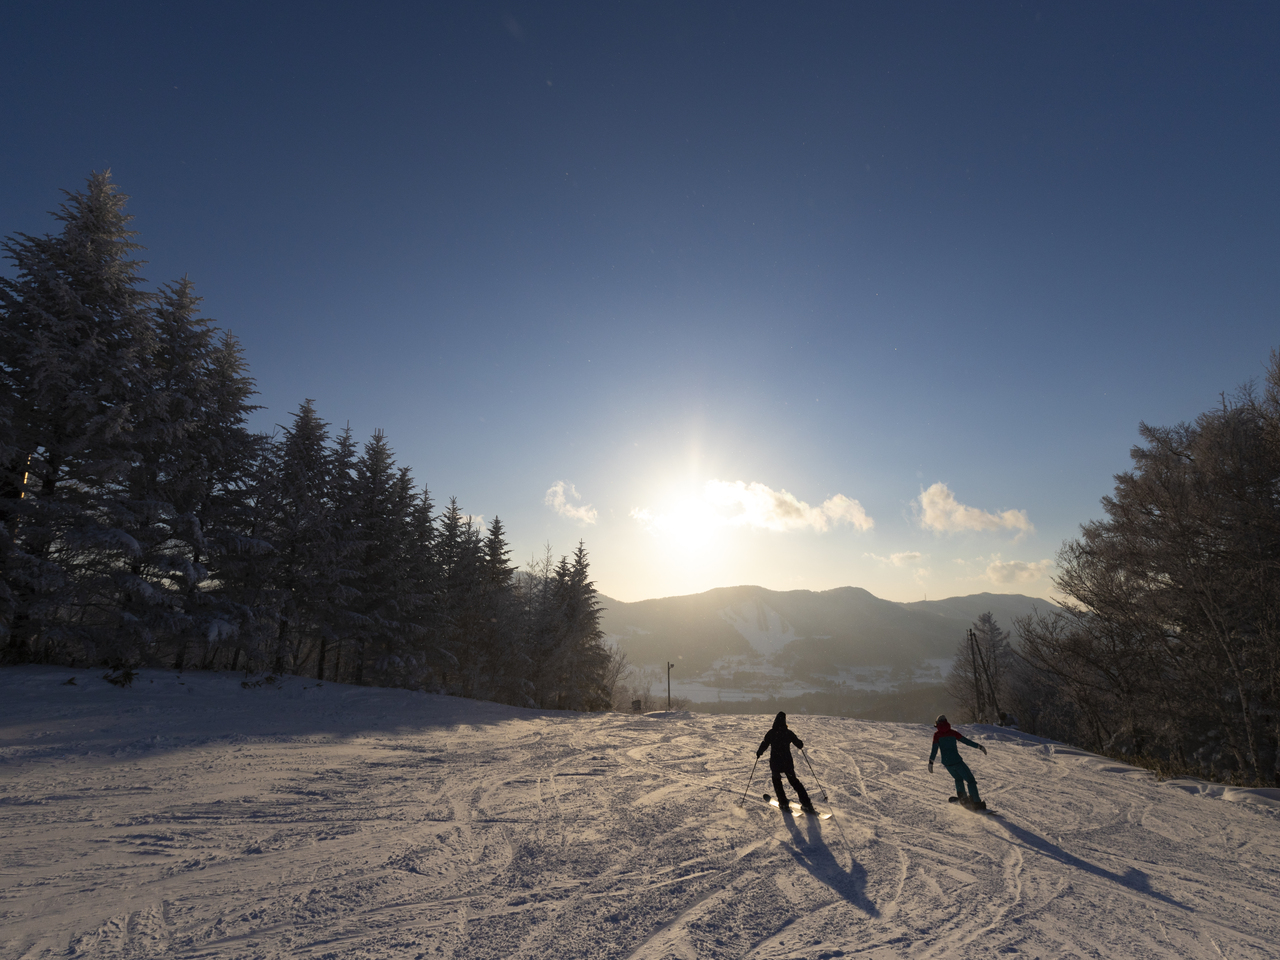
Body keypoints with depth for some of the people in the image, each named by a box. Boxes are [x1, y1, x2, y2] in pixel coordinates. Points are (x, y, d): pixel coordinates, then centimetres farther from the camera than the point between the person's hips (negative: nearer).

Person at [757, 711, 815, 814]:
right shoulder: (788, 733, -5)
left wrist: (758, 753, 9)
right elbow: (799, 744, 4)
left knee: (776, 780, 22)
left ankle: (783, 803, 16)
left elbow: (764, 745, -9)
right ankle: (806, 804, 11)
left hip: (775, 763, -2)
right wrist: (801, 743, 28)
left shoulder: (771, 733, -9)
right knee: (794, 781, 17)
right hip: (788, 762, 2)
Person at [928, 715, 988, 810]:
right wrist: (979, 746, 10)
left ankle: (962, 797, 23)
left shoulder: (936, 735, 2)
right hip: (957, 761, -2)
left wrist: (931, 762, 1)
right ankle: (976, 802, -4)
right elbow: (966, 741, 1)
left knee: (958, 778, 28)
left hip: (946, 763, 2)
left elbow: (934, 749, -3)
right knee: (970, 780, 5)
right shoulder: (952, 732, 1)